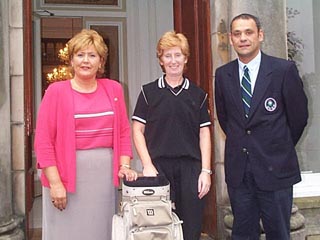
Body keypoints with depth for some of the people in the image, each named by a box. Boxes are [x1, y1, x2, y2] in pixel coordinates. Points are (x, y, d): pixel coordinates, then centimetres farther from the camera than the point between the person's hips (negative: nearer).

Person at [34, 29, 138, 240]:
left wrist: (124, 166, 1)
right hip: (69, 175, -3)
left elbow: (124, 133, 13)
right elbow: (43, 141, -5)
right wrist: (55, 182, -11)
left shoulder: (114, 89, 10)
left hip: (106, 174, 3)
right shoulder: (56, 91, -1)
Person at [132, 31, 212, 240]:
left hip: (190, 168, 1)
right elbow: (137, 131, 4)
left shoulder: (198, 95, 9)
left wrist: (206, 170, 0)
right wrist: (147, 165, -6)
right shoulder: (149, 92, 5)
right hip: (159, 166, -1)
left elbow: (204, 134, 8)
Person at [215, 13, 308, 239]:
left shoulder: (284, 70, -7)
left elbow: (299, 114, 1)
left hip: (275, 168, -3)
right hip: (237, 169, 3)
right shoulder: (223, 74, 5)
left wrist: (281, 148, 10)